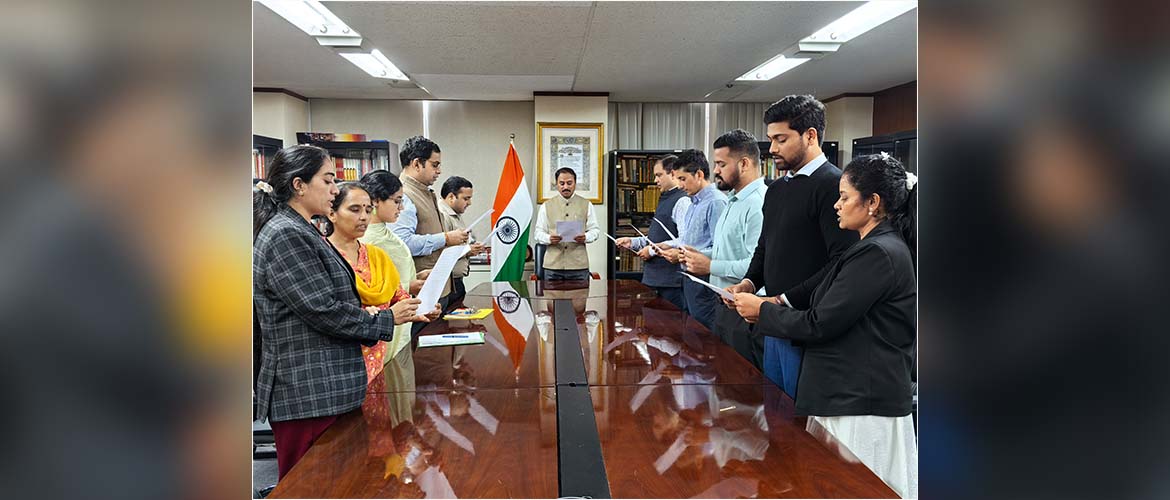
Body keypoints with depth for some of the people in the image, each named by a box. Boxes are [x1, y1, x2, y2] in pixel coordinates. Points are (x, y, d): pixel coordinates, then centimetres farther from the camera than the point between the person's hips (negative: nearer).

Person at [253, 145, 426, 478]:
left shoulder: (300, 231, 17)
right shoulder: (285, 235, -15)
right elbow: (324, 311, -19)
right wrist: (387, 321, -7)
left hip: (324, 388, 10)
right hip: (307, 393, -10)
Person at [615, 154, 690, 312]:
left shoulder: (682, 201, -14)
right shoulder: (664, 200, 17)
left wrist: (653, 250, -16)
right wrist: (632, 242, 11)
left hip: (671, 280, -10)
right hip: (655, 275, 10)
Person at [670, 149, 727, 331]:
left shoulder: (716, 202, -16)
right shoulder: (694, 204, 16)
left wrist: (683, 255, -21)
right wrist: (675, 250, 6)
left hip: (704, 280, -10)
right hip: (689, 279, 10)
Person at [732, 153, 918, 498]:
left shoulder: (878, 254, -18)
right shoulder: (884, 247, 14)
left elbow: (819, 325, -18)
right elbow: (835, 316, 15)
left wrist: (763, 310, -5)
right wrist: (775, 309, 9)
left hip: (861, 408, -10)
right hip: (852, 396, 10)